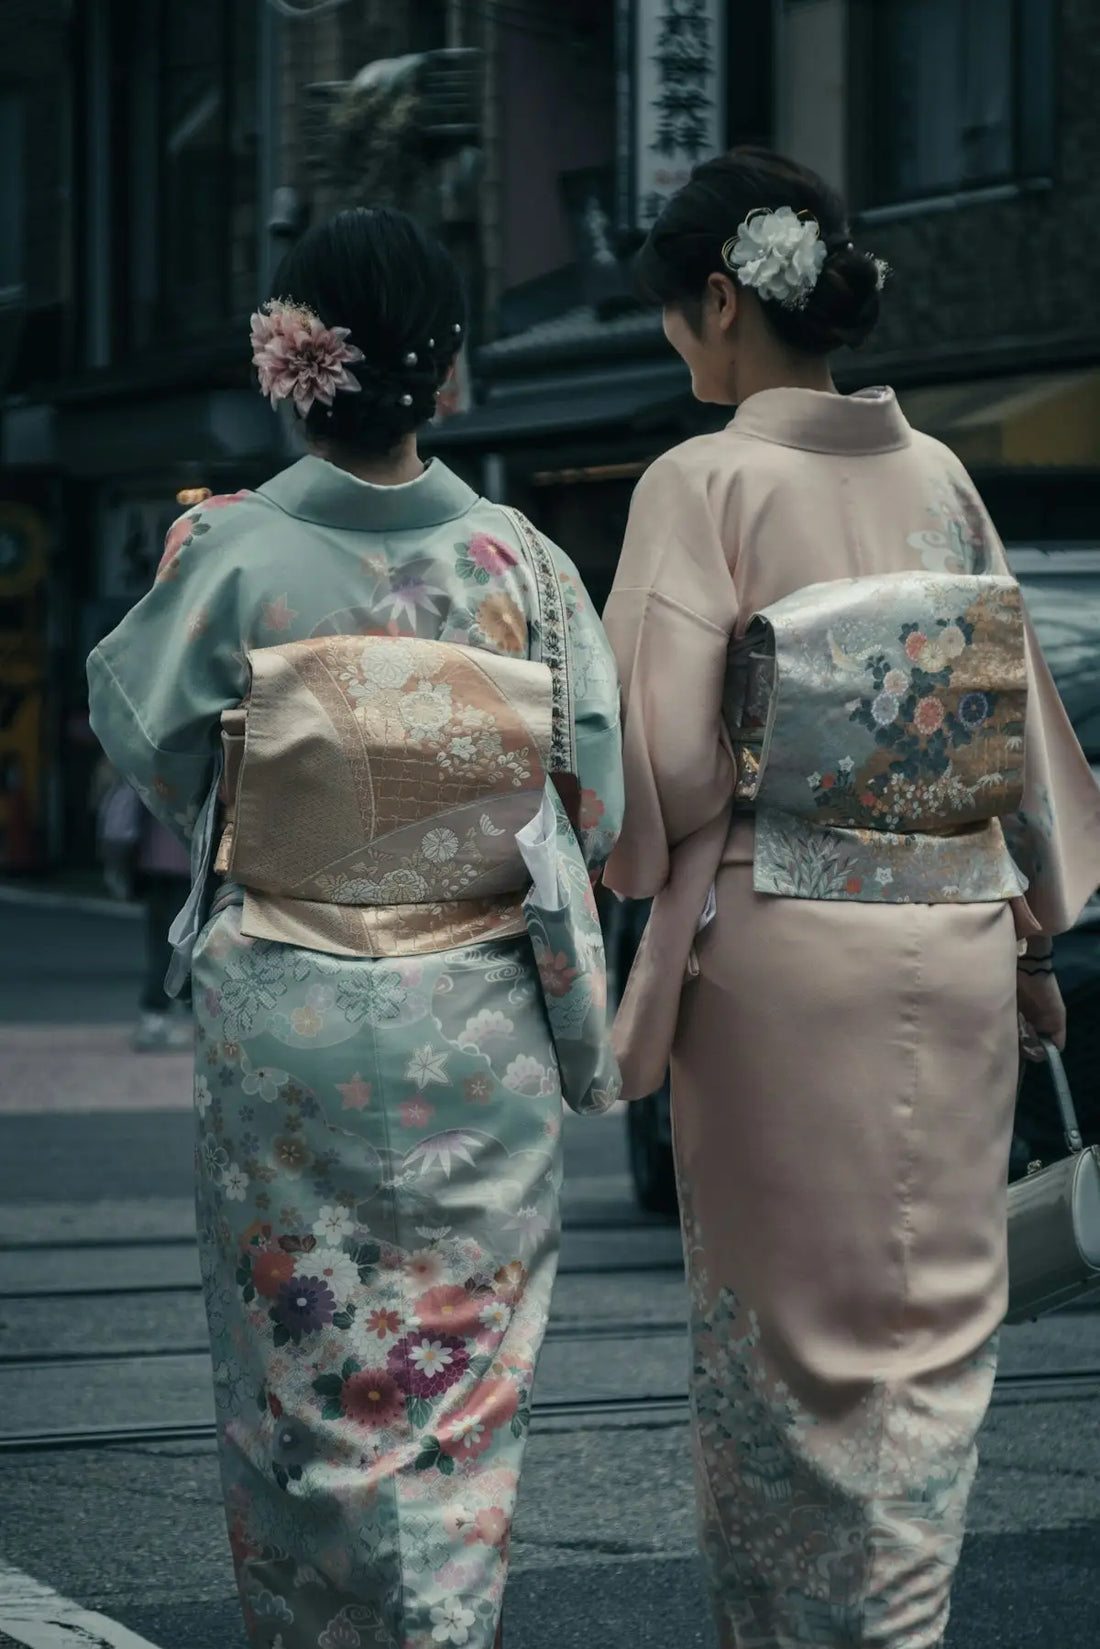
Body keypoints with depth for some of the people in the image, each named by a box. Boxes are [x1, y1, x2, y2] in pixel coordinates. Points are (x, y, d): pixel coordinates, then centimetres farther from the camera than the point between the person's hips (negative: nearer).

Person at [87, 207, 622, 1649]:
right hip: (477, 1033, 0)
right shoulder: (519, 562, -8)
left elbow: (139, 728, 3)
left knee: (292, 1367, 13)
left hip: (284, 1017, 0)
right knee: (460, 1381, 9)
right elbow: (598, 788, -4)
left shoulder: (231, 554, -10)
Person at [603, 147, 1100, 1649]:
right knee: (932, 1320, 13)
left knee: (787, 1319, 8)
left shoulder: (706, 483, -12)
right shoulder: (939, 474, 4)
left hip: (784, 952, -5)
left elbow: (665, 762, -16)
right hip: (958, 943, 5)